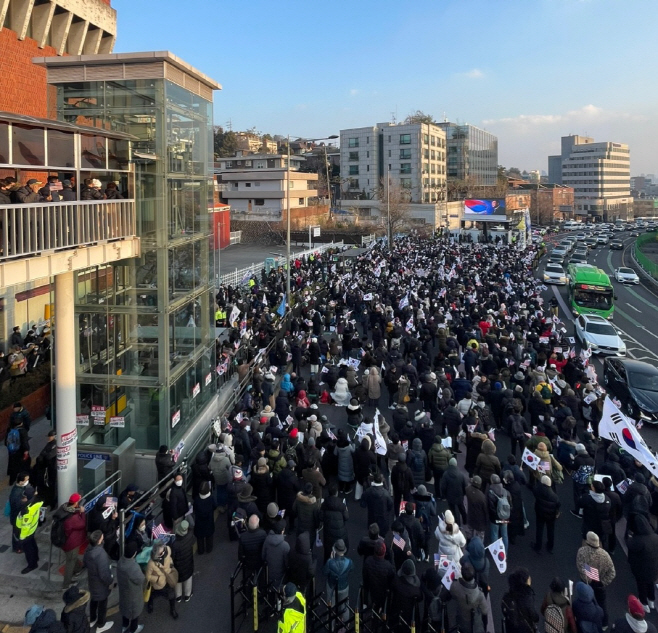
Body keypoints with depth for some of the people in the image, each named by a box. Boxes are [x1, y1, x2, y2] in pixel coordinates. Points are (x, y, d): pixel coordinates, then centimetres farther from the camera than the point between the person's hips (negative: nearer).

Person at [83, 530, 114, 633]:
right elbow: (104, 574, -32)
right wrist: (110, 582, -14)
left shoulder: (88, 549, -14)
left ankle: (92, 619, 51)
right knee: (102, 604, 16)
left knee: (93, 600, 29)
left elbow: (84, 563, 6)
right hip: (101, 584, -7)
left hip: (92, 580, 7)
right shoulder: (101, 555, -39)